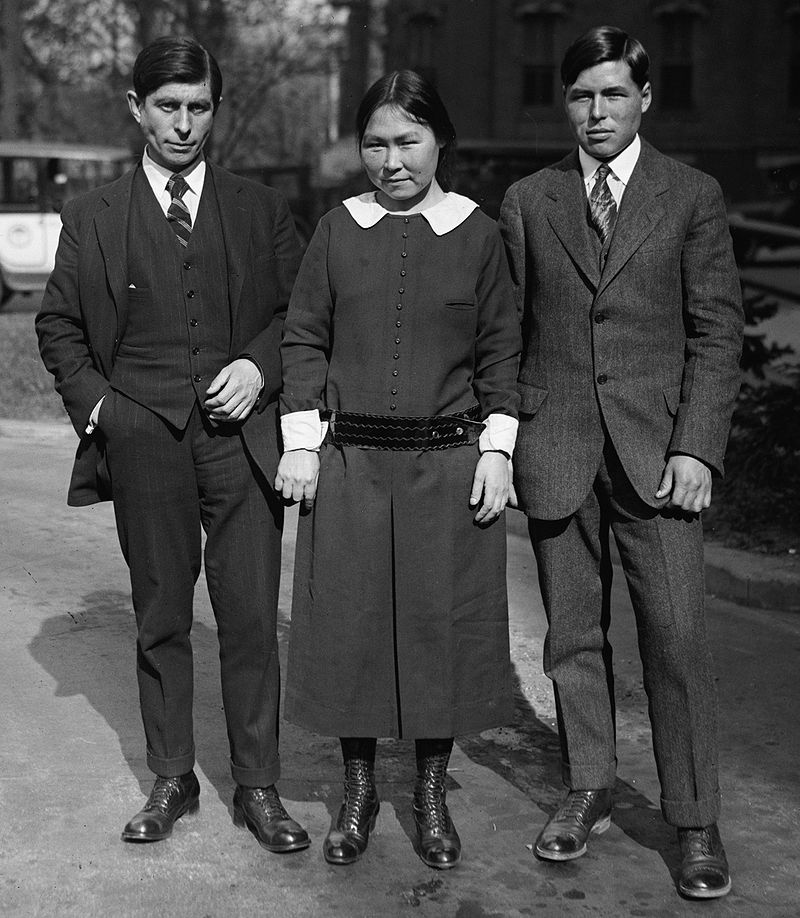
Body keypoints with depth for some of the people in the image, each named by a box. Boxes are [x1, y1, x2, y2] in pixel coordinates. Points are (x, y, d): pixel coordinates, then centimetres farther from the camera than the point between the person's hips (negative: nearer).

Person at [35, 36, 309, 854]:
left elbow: (298, 311, 10)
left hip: (239, 434, 0)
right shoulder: (93, 217, 9)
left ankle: (258, 787, 12)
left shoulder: (260, 210, 10)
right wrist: (93, 400, -1)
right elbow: (57, 323, 13)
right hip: (143, 440, 1)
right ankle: (171, 780, 22)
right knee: (160, 616, 9)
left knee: (250, 618, -1)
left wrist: (260, 366, -7)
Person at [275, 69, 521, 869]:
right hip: (349, 461, 1)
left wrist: (497, 450, -3)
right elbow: (304, 339, 6)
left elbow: (501, 351, 4)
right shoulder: (337, 231, 4)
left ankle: (431, 794, 23)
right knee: (349, 622, 6)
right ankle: (357, 790, 24)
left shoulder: (477, 235, 2)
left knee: (442, 621, 5)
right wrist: (301, 442, -2)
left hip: (448, 462, -1)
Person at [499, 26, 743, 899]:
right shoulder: (526, 201, 9)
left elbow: (716, 332, 1)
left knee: (676, 635, -4)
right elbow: (509, 329, 10)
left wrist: (696, 446, -8)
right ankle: (587, 790, 25)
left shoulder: (693, 196, 5)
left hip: (655, 446, -2)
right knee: (573, 632, 9)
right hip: (555, 448, 2)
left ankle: (695, 820, 10)